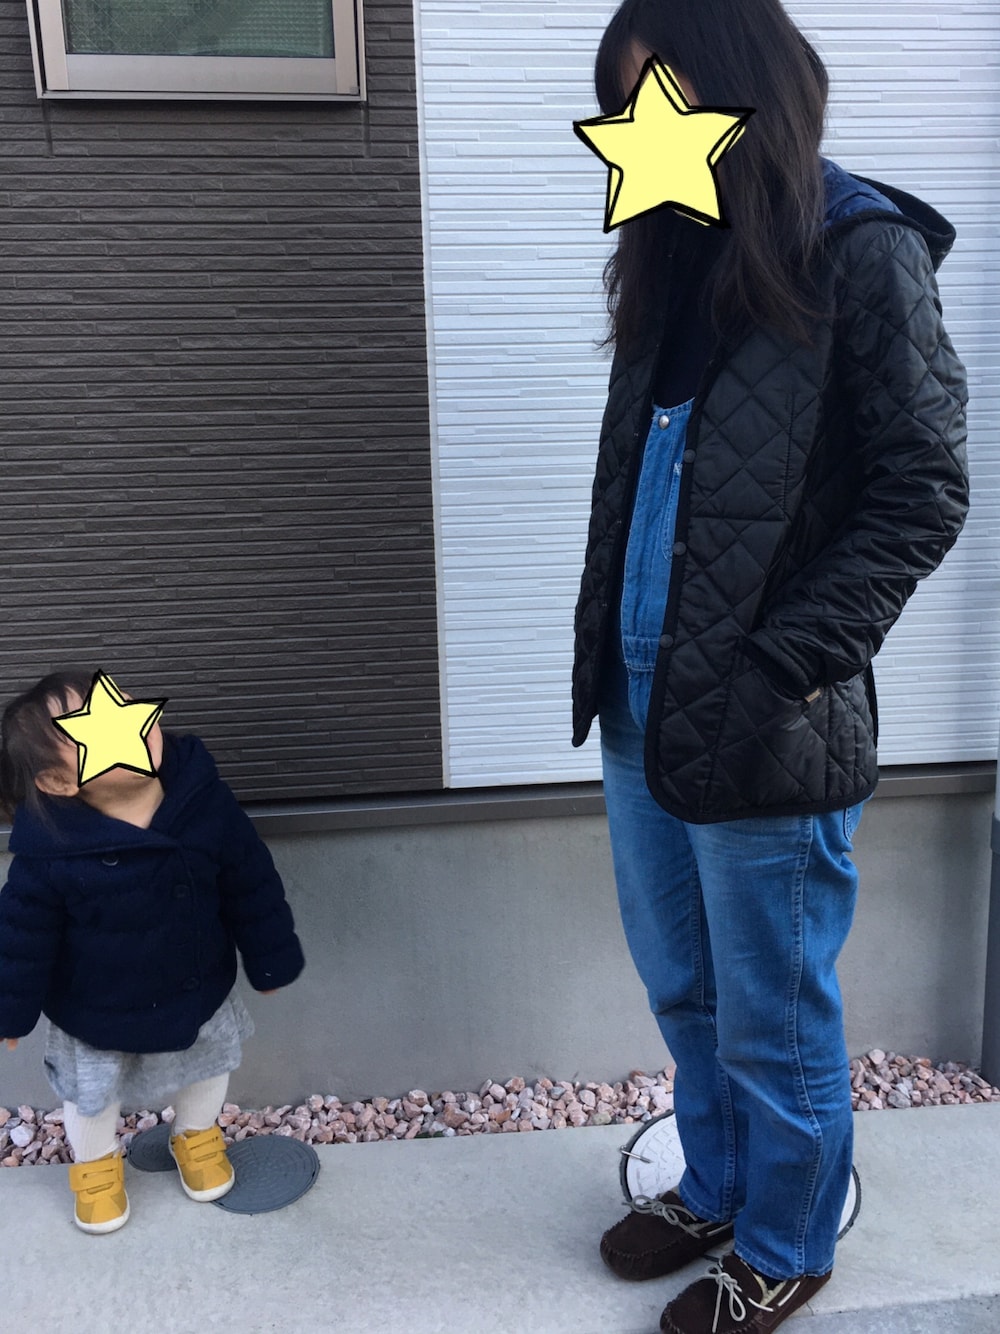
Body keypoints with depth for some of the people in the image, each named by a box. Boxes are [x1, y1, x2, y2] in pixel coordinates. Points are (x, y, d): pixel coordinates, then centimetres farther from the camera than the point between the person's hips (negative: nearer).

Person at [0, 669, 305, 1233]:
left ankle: (197, 1136, 61)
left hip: (199, 992, 2)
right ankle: (96, 1164, 59)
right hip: (96, 1015, -2)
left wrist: (271, 959, -2)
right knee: (92, 1096, 26)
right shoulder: (50, 850, -33)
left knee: (207, 1069, 28)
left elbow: (252, 885, -13)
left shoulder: (207, 803, -27)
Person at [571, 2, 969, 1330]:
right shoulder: (680, 255, 12)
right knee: (681, 993, 22)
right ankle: (713, 1190, 47)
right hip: (641, 712, 7)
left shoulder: (864, 252, -9)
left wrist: (781, 670, -17)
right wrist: (607, 649, 9)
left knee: (775, 1023, 13)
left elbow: (924, 495, -12)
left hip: (764, 734, -7)